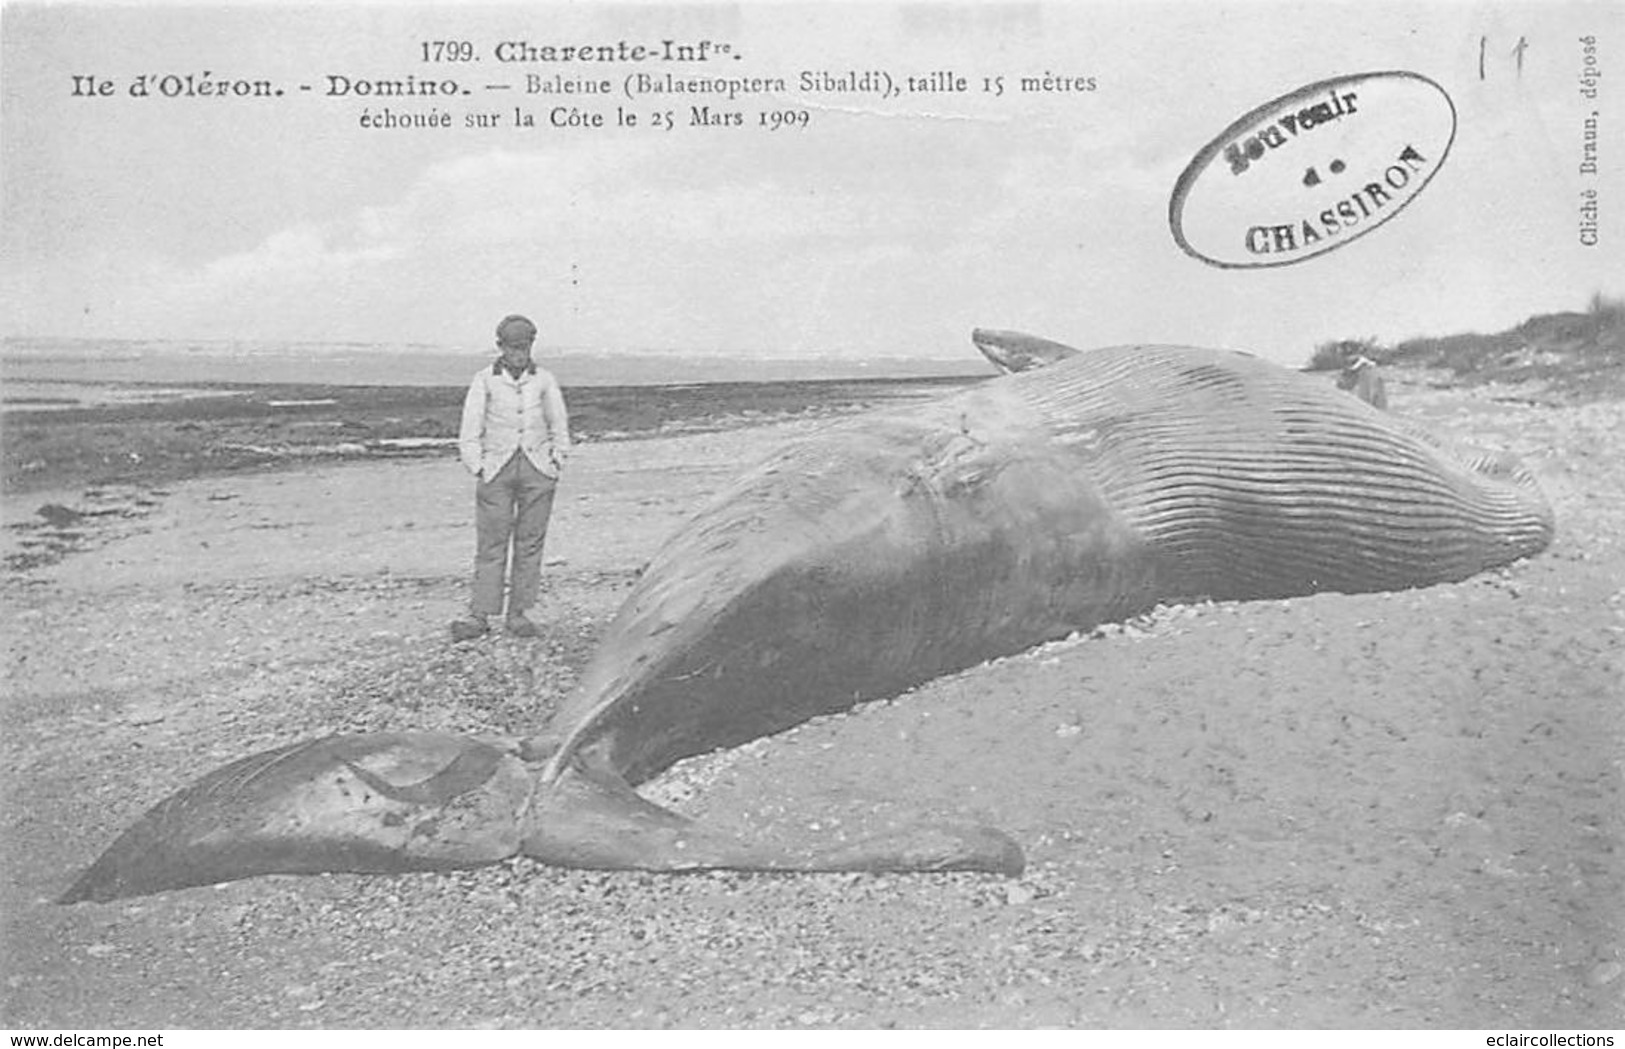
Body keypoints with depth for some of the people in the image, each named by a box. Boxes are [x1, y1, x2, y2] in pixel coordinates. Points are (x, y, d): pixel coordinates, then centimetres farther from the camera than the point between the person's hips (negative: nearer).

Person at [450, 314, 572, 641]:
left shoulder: (544, 381, 7)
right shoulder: (484, 380, 3)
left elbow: (560, 428, 15)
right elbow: (469, 432, 5)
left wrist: (556, 466, 6)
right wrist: (478, 470, -3)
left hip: (537, 469, 1)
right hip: (496, 469, -1)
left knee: (530, 542, 0)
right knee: (490, 543, -4)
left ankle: (519, 614, 6)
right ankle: (480, 616, -2)